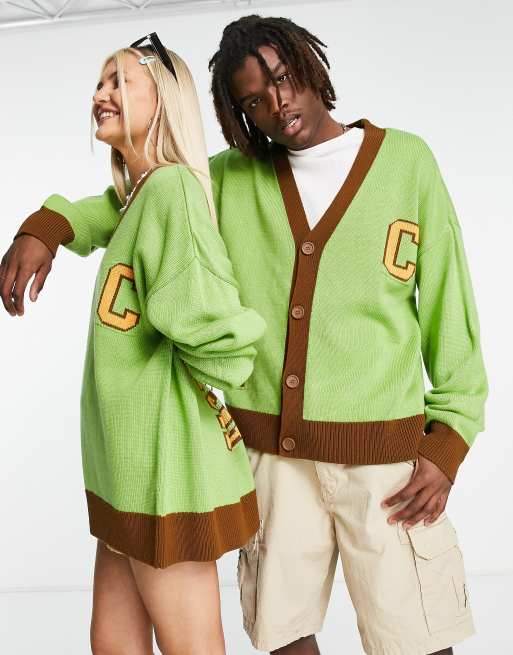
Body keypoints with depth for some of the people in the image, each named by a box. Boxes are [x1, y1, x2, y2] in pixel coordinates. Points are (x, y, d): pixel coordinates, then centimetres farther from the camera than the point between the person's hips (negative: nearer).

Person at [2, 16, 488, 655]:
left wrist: (446, 448, -6)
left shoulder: (407, 162, -1)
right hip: (271, 457, 2)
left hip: (385, 458, -2)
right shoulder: (233, 177, 5)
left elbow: (450, 309, 0)